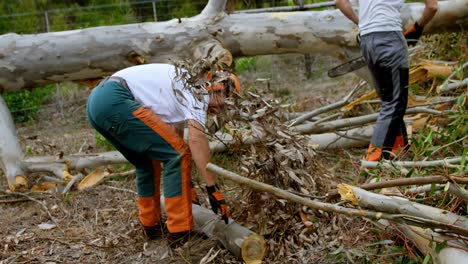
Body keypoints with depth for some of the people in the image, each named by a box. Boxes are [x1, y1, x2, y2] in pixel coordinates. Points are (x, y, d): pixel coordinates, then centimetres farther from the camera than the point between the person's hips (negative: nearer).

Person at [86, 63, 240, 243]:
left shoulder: (183, 91, 27)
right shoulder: (198, 89, -1)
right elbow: (196, 138, -16)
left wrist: (185, 185, 31)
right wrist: (213, 188, -14)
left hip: (96, 101, 11)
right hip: (115, 100, -11)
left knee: (147, 162, 24)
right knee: (177, 155, -6)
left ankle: (150, 225, 28)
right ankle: (180, 231, -3)